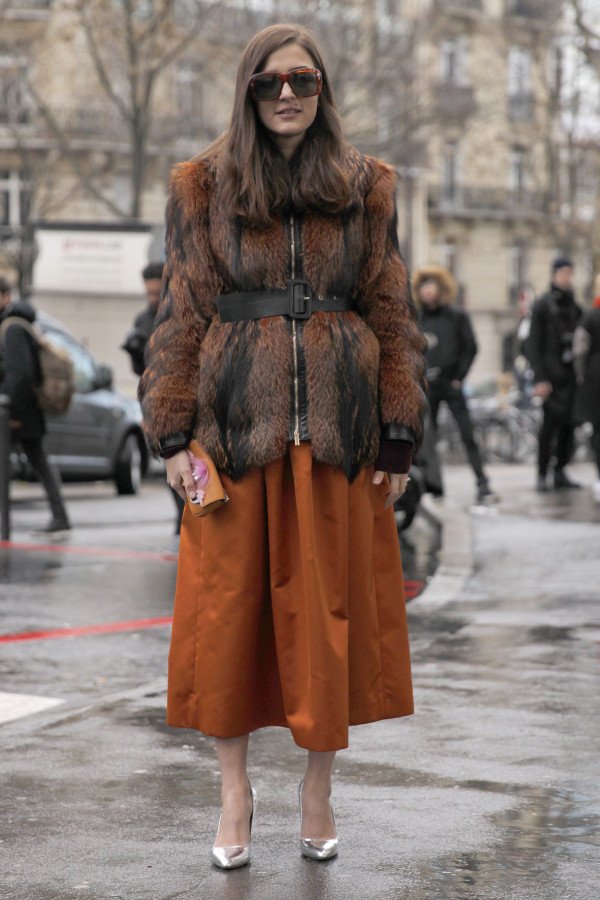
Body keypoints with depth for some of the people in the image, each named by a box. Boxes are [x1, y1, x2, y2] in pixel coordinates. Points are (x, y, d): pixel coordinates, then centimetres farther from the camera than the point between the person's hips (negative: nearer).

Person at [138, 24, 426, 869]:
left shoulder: (365, 186, 8)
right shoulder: (205, 186, 6)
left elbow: (391, 314, 8)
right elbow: (183, 312, 4)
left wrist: (398, 434, 1)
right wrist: (174, 431, -3)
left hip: (337, 424, 1)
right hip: (237, 422, -1)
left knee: (329, 607, 4)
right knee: (228, 604, 1)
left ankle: (318, 789, 17)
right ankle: (235, 789, 14)